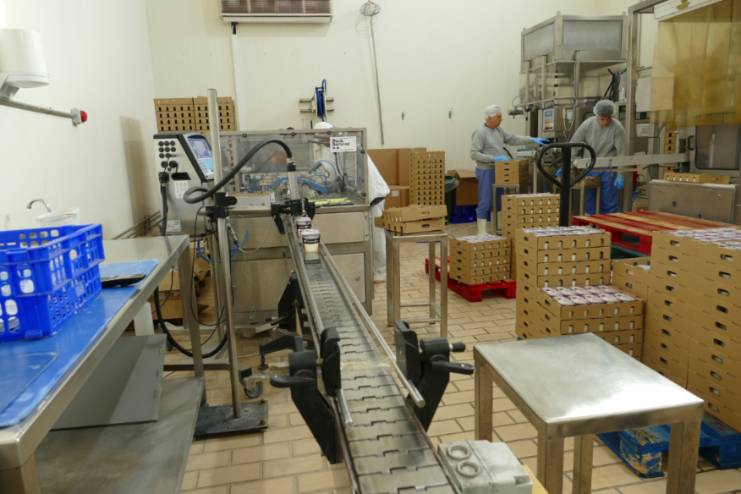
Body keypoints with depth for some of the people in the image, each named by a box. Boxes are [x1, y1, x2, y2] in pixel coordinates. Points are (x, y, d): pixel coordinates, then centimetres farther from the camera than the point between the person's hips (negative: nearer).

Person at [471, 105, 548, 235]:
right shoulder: (480, 132, -15)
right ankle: (482, 233, -2)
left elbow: (513, 139, 16)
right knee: (485, 203, -6)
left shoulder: (498, 130, 10)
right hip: (486, 171, -9)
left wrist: (532, 140, 9)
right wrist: (494, 158, -23)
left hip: (498, 170, 9)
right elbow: (474, 154, -20)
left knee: (497, 202, 13)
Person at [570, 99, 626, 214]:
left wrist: (620, 175, -15)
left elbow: (621, 153, -11)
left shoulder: (617, 128, -11)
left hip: (609, 171, -3)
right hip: (590, 169, 3)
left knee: (609, 203, 1)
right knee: (589, 200, 9)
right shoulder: (587, 124, -5)